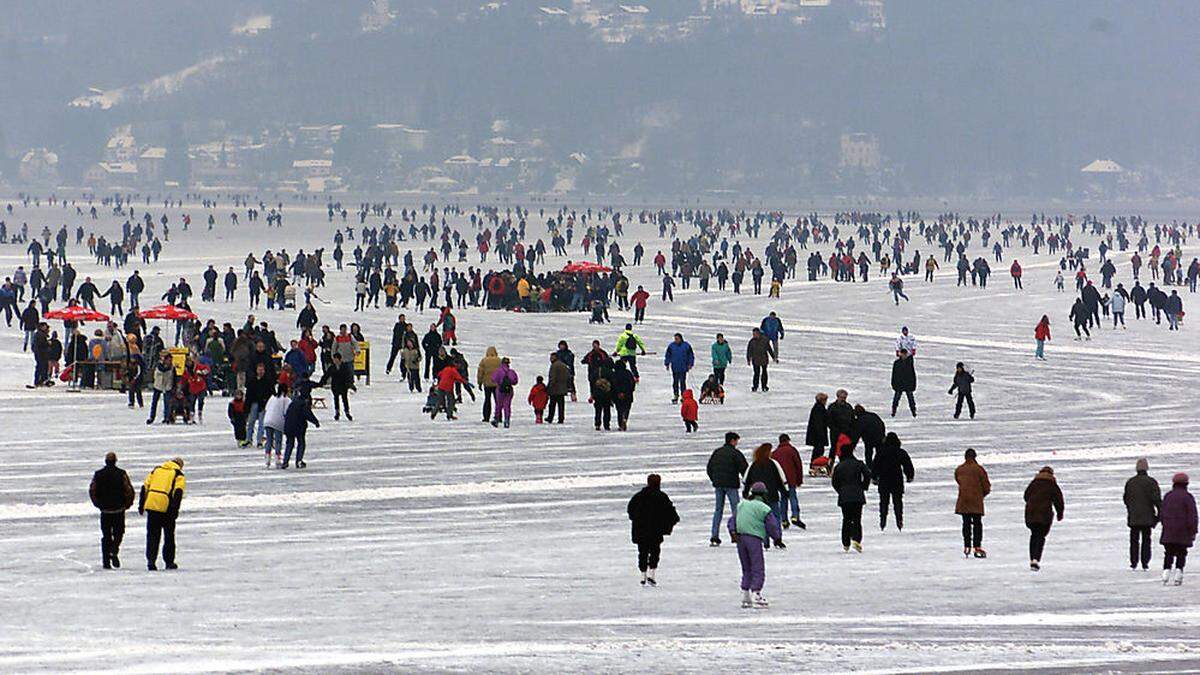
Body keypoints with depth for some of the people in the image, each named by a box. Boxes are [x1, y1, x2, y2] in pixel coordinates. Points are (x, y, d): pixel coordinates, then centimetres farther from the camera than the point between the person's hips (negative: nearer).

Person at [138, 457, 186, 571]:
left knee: (152, 535, 7)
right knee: (169, 536, 11)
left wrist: (141, 505, 17)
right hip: (166, 508, -3)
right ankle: (169, 562, 15)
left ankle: (151, 560, -6)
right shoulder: (178, 475, 6)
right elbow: (178, 492, -9)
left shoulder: (156, 470, 18)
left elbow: (145, 487, 15)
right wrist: (175, 510, -13)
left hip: (151, 505, 3)